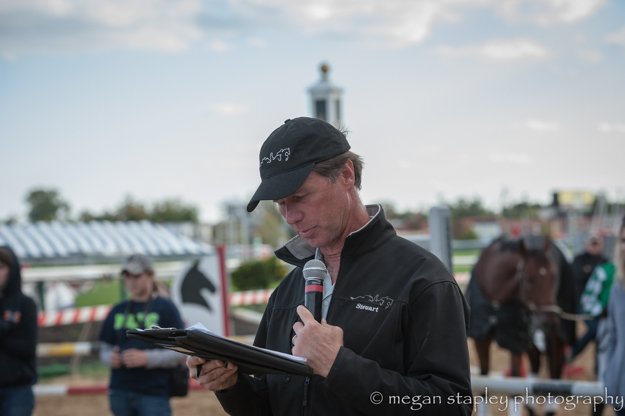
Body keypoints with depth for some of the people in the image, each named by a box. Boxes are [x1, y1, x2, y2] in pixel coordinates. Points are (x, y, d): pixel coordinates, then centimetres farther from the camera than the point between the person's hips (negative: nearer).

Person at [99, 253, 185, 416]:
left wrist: (147, 358, -17)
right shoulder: (118, 311, 13)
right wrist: (110, 358, -5)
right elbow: (105, 348, 18)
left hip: (153, 394, -4)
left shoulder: (165, 307, 0)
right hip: (120, 393, 5)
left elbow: (179, 352, -5)